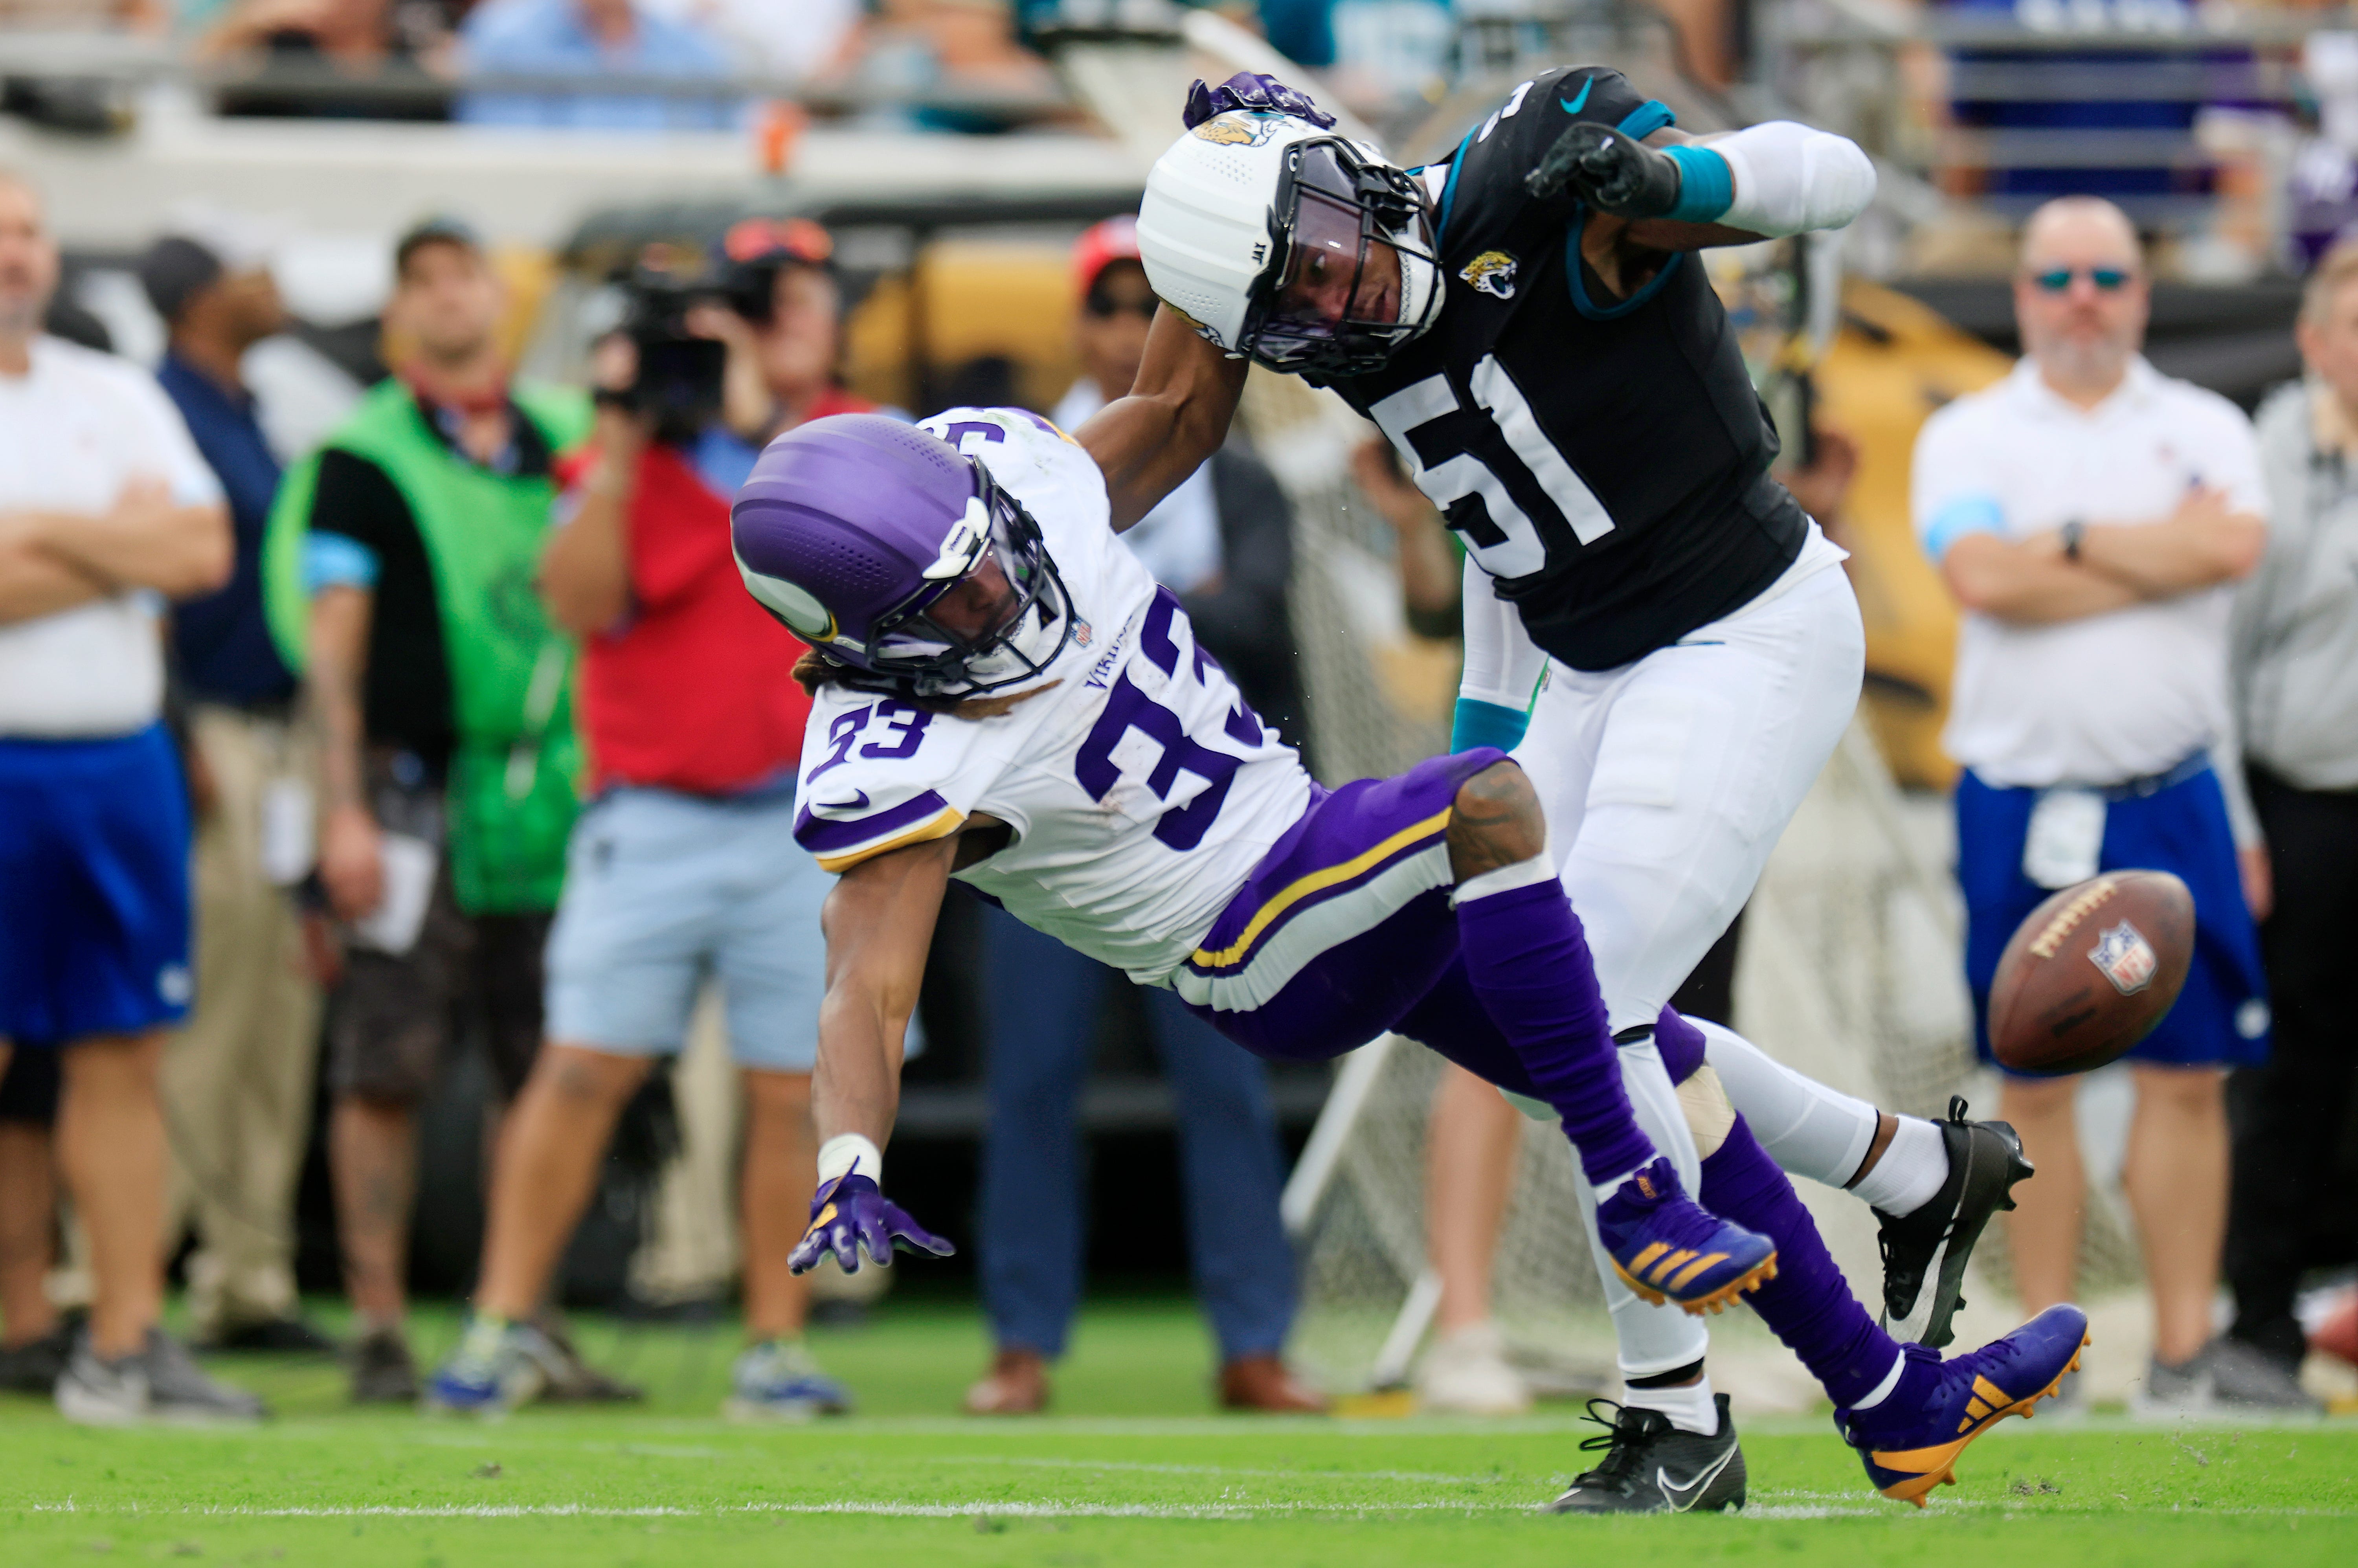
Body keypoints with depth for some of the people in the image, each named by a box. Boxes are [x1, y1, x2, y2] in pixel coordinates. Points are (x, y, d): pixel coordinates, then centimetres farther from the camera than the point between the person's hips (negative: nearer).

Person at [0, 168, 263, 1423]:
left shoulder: (116, 399, 15)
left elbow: (204, 553, 2)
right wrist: (126, 545, -5)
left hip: (123, 758, 5)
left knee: (123, 1056, 5)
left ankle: (125, 1343, 8)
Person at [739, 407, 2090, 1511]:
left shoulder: (998, 458, -8)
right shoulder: (893, 771, -27)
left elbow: (1167, 422, 12)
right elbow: (869, 993, -33)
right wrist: (851, 1177, -48)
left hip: (1309, 837, 8)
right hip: (1265, 955, -8)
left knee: (1663, 1061, 10)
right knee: (1487, 800, -34)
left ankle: (1895, 1403, 21)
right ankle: (1628, 1194, -25)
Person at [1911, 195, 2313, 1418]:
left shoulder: (2204, 429, 9)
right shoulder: (1968, 435, 6)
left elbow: (2231, 546, -12)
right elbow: (1982, 576, -14)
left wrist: (2071, 539, -8)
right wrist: (2160, 549, -7)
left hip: (2168, 801, 1)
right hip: (2019, 804, -1)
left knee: (2186, 1077, 0)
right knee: (2035, 1088, 3)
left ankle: (2185, 1353, 5)